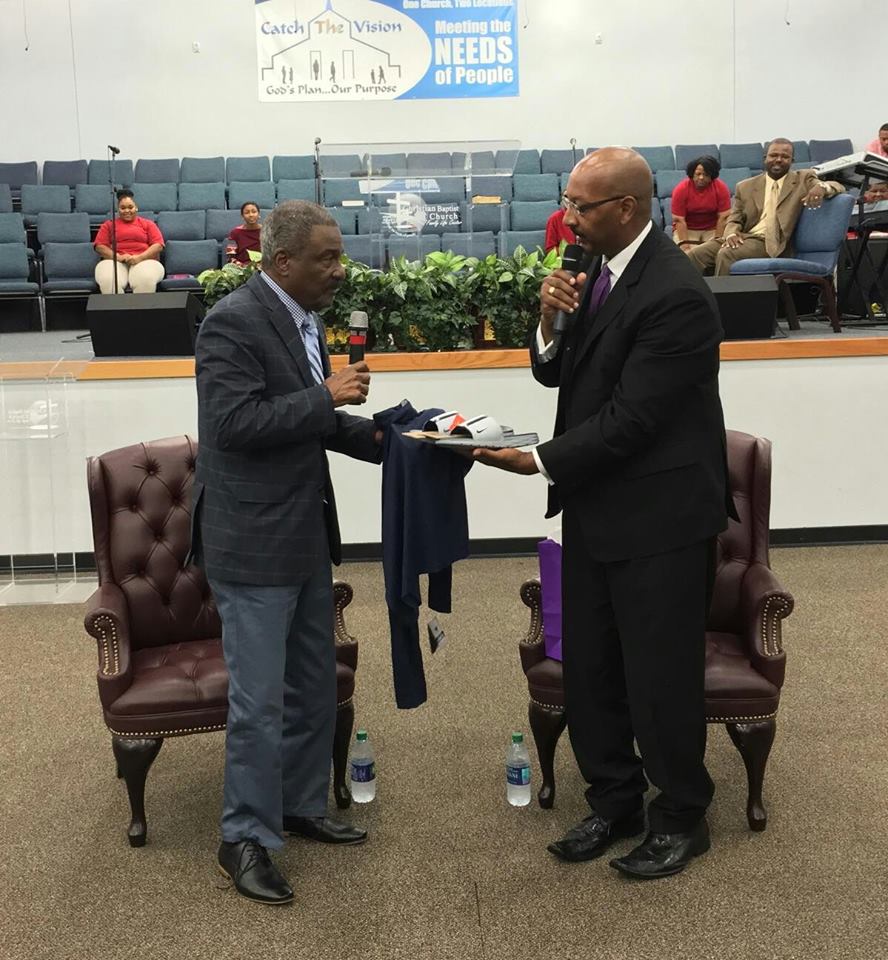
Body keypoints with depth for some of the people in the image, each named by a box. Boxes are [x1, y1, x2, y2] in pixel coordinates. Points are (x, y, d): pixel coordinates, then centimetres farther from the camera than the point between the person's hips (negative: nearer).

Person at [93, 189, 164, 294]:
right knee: (108, 281, -36)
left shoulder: (147, 224, 20)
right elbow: (99, 246, 10)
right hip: (114, 261, 1)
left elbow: (158, 245, 6)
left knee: (146, 280, -38)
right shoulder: (108, 225, 23)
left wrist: (140, 257, -12)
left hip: (144, 261, -1)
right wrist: (118, 257, -10)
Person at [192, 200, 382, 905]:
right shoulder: (233, 321, -16)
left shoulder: (302, 319, 10)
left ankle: (302, 805, 34)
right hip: (253, 541, -9)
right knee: (260, 697, 0)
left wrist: (376, 437, 6)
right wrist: (327, 397, -22)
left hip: (306, 534, 9)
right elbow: (235, 423, -24)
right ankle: (246, 838, 15)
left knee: (316, 685, 17)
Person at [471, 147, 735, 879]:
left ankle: (682, 818, 28)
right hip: (597, 507, 8)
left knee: (660, 675, 6)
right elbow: (561, 376, 9)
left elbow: (631, 420, -23)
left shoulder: (675, 295, -21)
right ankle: (614, 804, 34)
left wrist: (539, 460, -19)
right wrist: (550, 324, -11)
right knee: (589, 668, 15)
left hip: (658, 515, -8)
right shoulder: (596, 269, 4)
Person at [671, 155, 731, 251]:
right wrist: (684, 244, -25)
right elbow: (679, 220, -15)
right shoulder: (680, 189, -14)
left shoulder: (721, 188, -11)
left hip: (713, 229, 1)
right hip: (687, 230, -1)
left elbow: (723, 217, -11)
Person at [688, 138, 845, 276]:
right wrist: (731, 233, -10)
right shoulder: (746, 186, 18)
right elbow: (734, 219, 16)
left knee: (725, 254, -31)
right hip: (741, 238, 4)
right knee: (695, 255, -22)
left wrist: (822, 187, -21)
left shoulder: (803, 180, 12)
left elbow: (838, 187, 4)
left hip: (770, 243, -4)